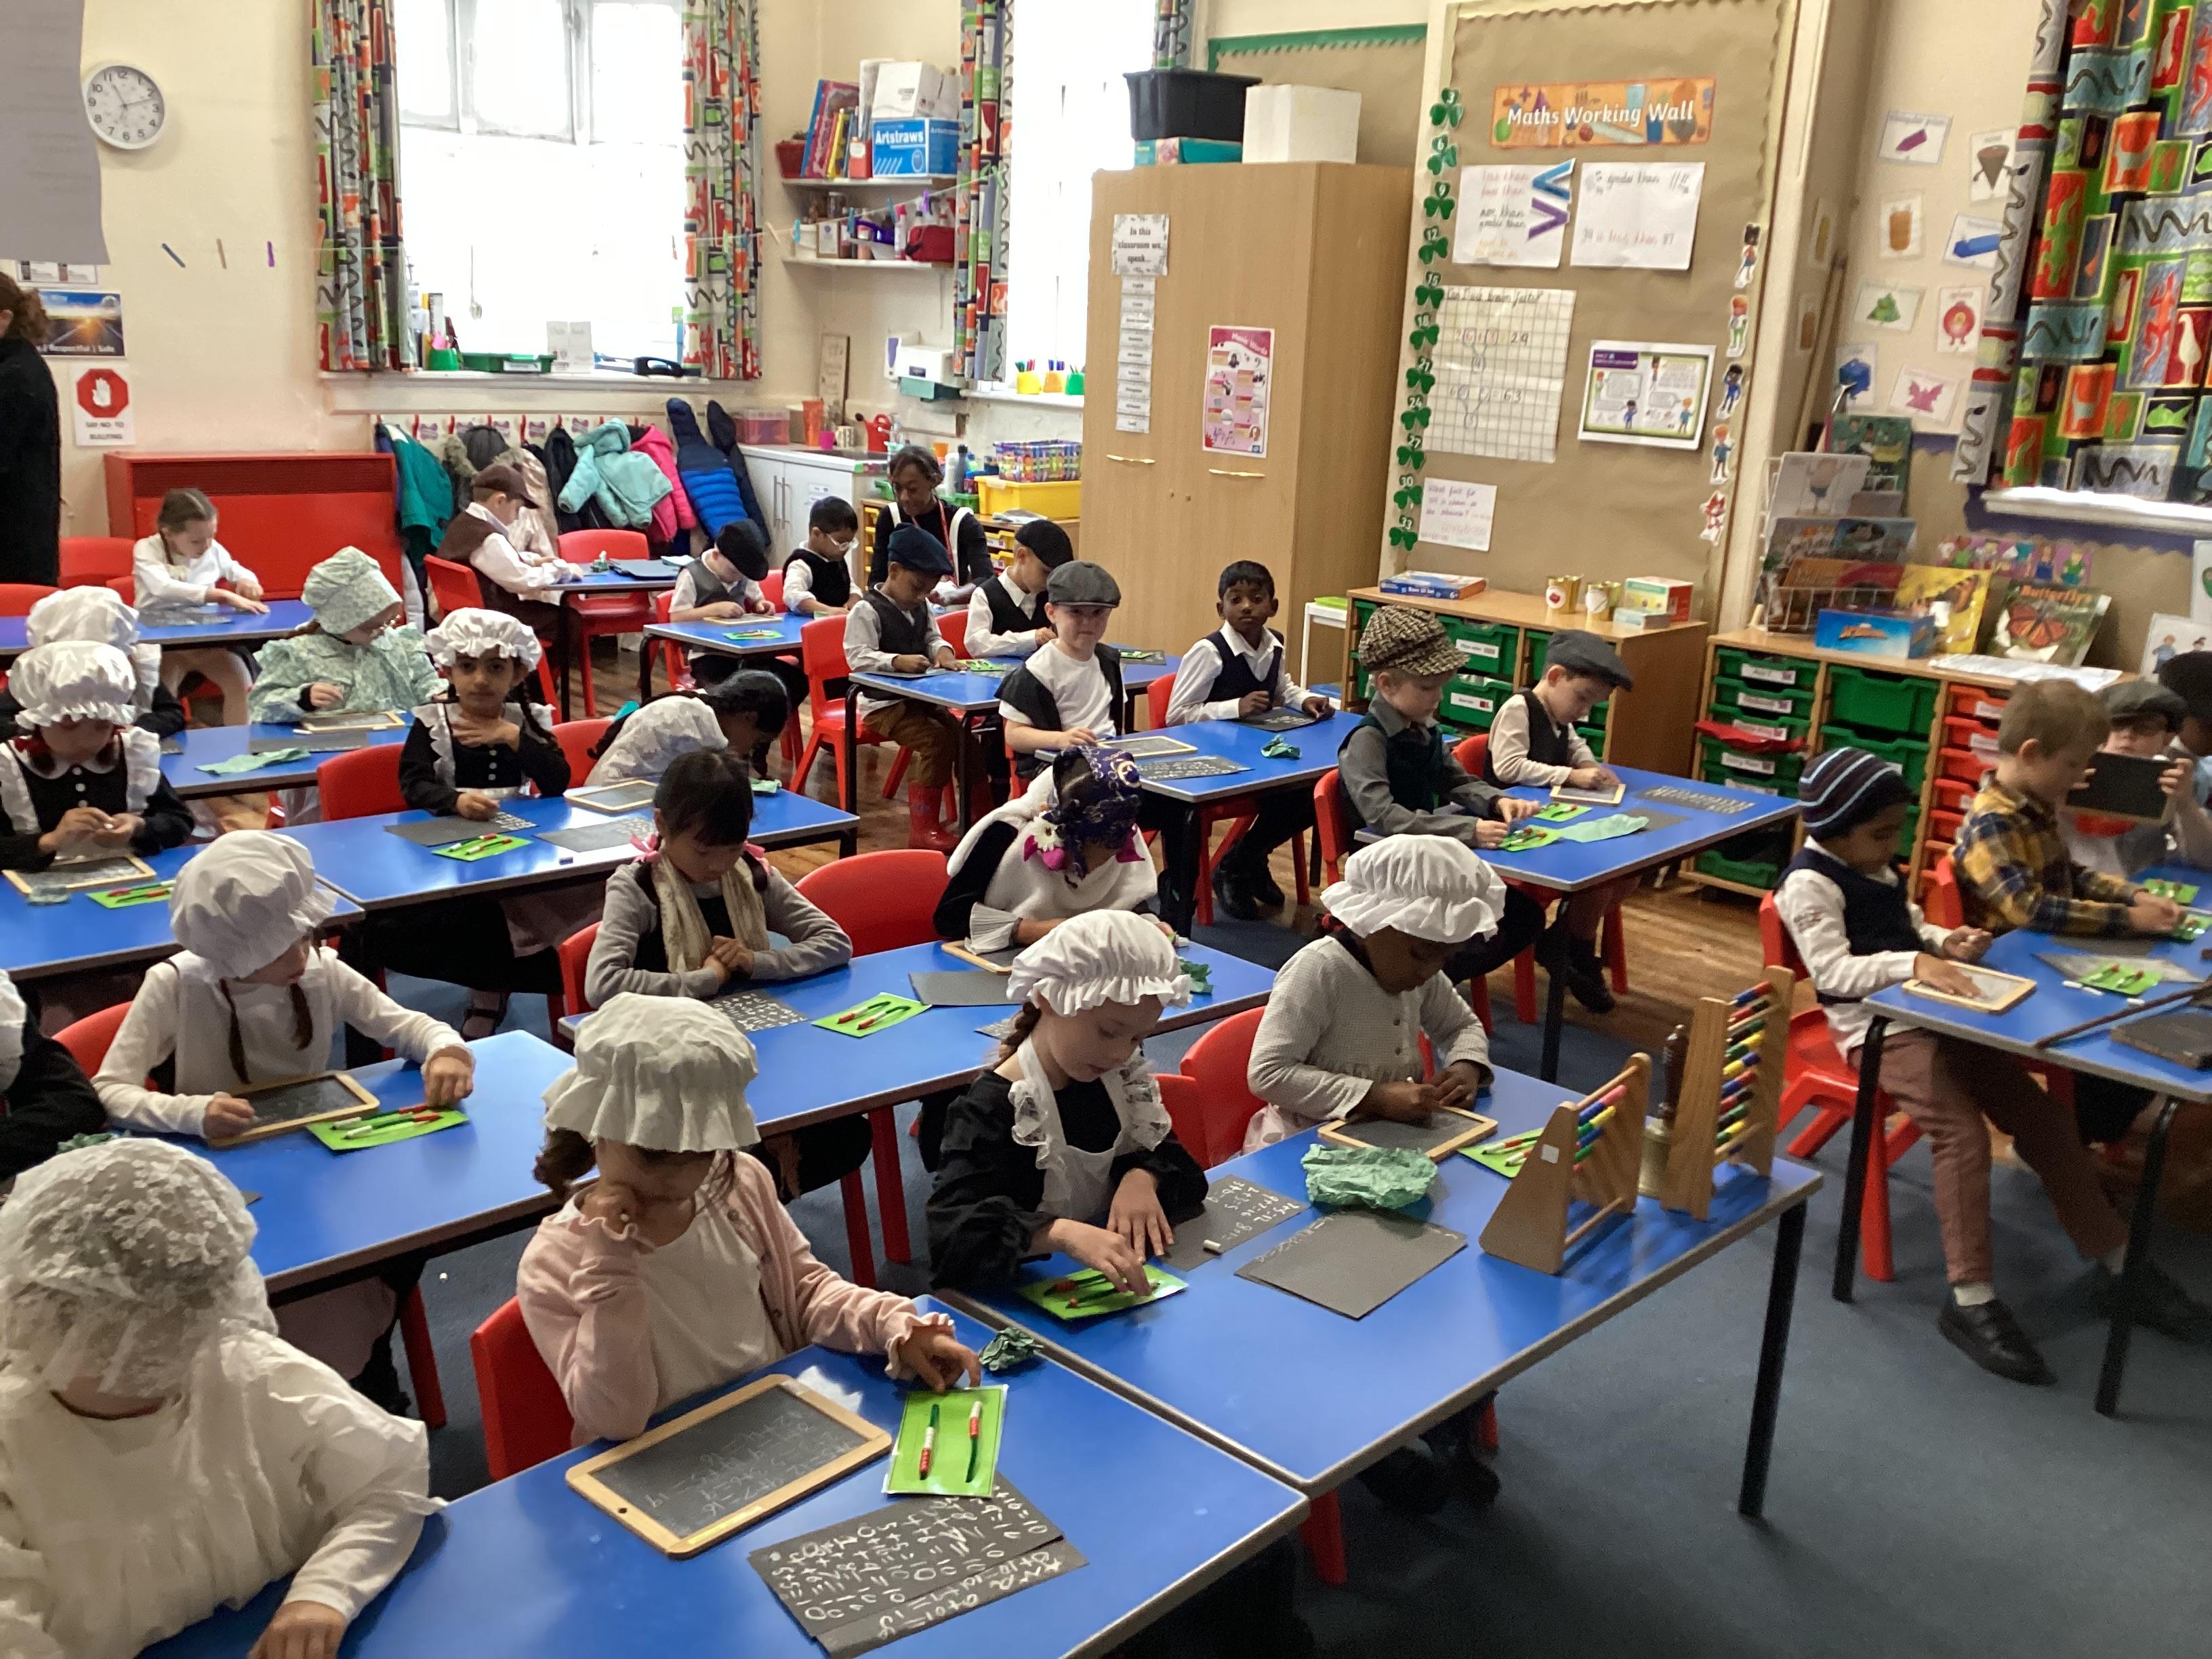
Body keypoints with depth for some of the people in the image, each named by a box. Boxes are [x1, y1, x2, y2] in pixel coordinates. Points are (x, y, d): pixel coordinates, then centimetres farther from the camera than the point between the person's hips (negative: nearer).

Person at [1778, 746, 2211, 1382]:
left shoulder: (1877, 867, 13)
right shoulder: (1810, 883, -15)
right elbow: (1832, 971, -24)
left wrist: (1946, 943, 2)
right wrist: (1913, 964, -35)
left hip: (1931, 1009, 9)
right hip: (1877, 1025, -9)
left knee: (2039, 1114, 5)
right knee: (1960, 1131, -26)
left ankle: (2117, 1261, 17)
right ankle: (1970, 1300, -20)